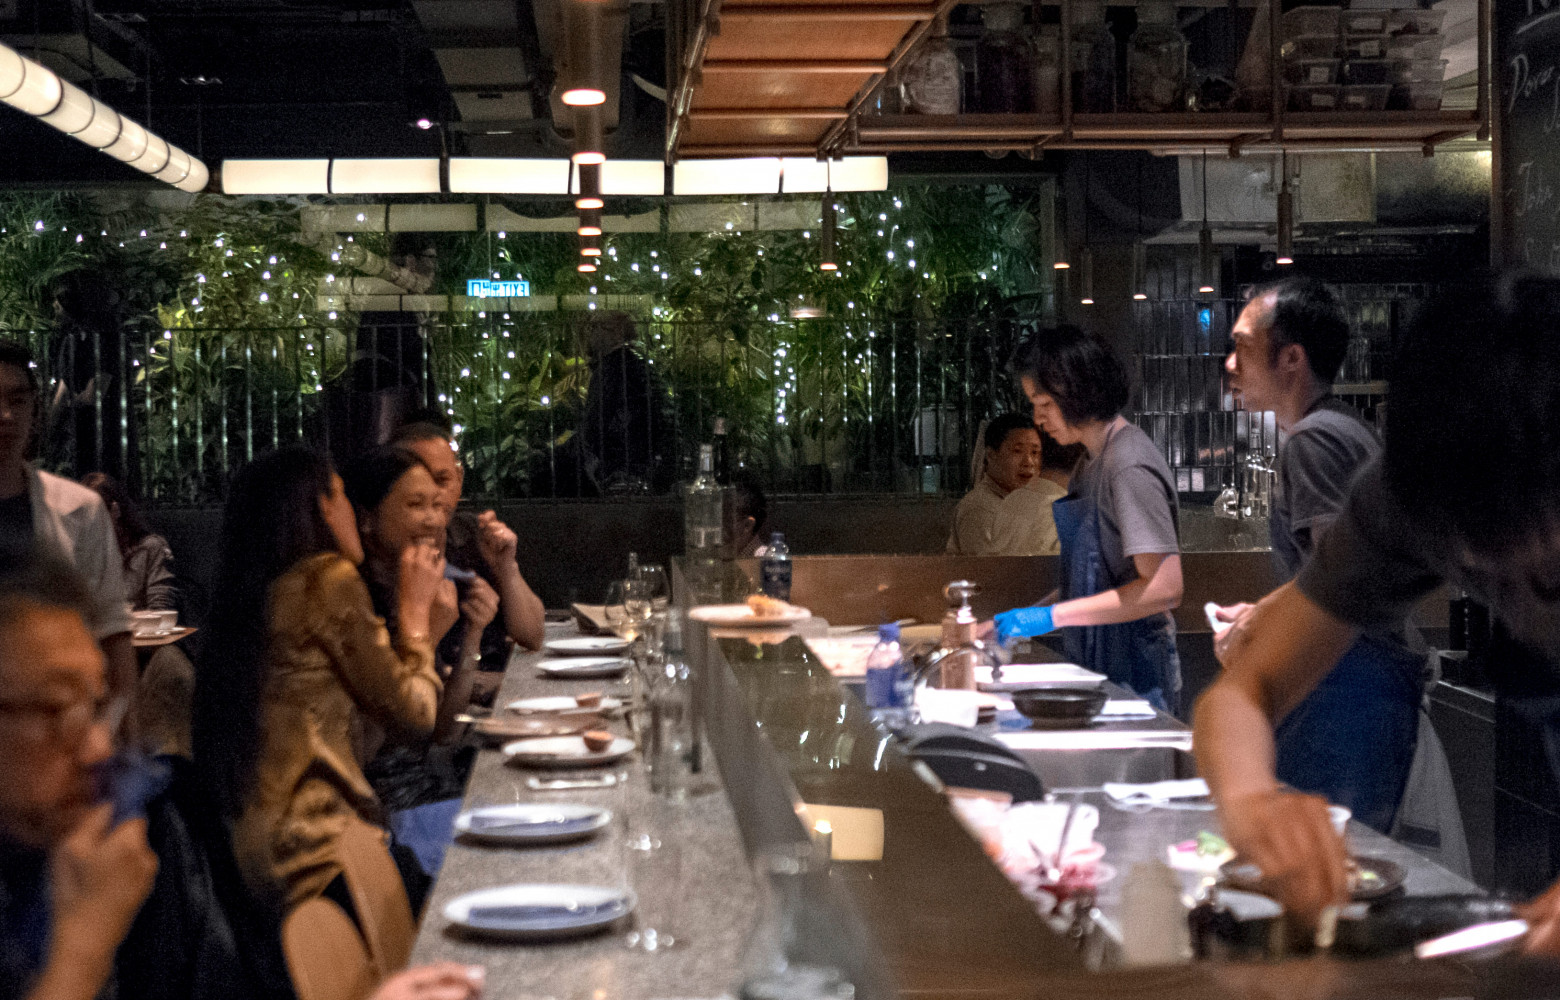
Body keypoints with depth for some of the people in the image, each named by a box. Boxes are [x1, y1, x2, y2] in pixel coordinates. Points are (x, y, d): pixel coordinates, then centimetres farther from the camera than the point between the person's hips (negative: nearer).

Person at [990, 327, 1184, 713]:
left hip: (1134, 674, -8)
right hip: (1099, 666, 8)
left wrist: (1052, 616, -21)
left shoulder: (1130, 465, -15)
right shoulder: (1093, 463, 14)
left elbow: (1164, 588, -22)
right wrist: (1030, 615, 8)